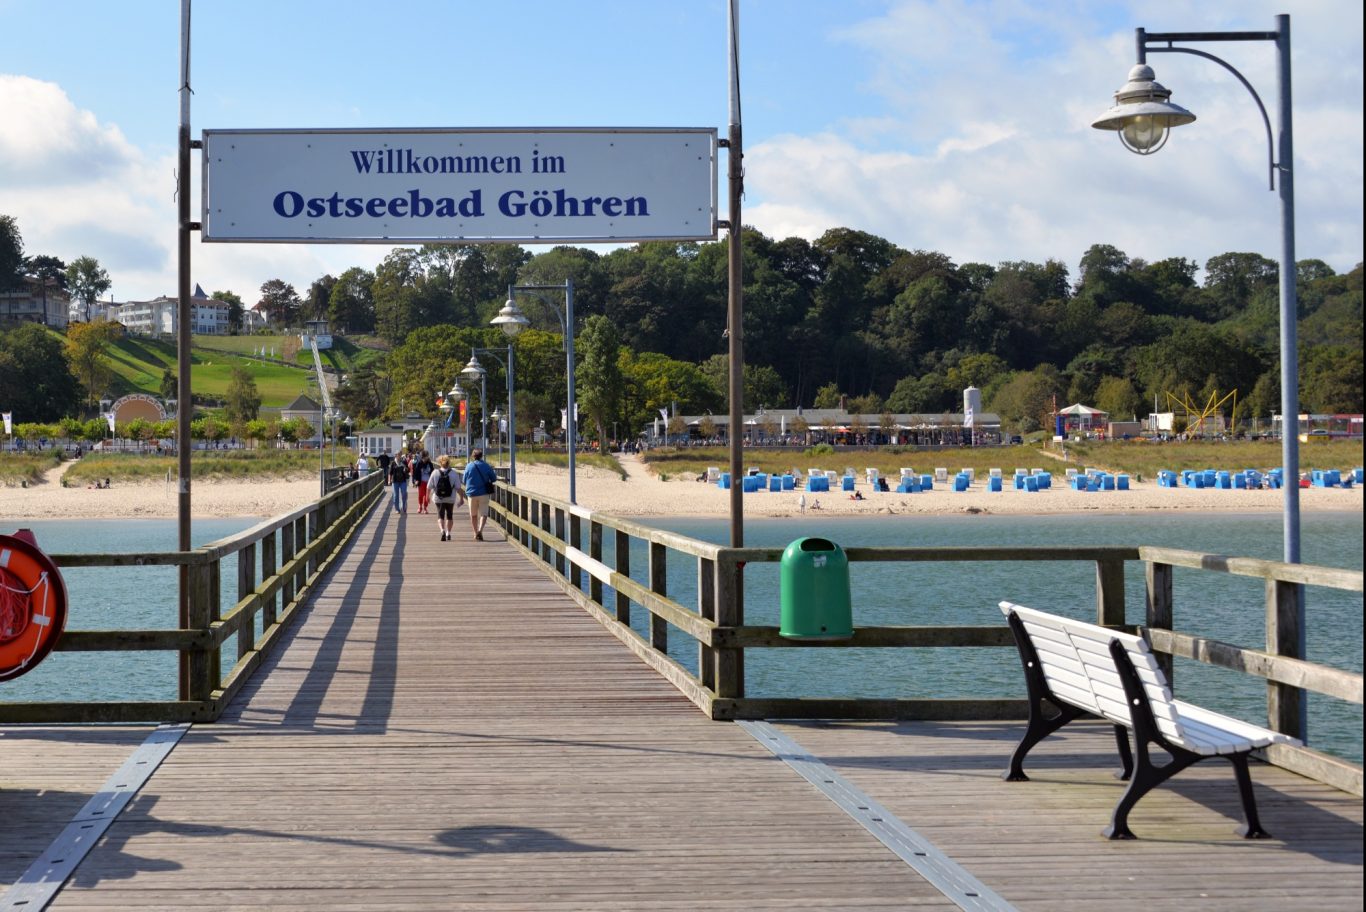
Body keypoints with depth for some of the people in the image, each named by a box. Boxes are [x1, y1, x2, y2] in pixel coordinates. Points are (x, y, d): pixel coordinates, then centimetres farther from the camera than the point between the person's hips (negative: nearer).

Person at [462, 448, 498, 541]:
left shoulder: (468, 466, -2)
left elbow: (464, 481, 5)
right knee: (483, 513, -2)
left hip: (472, 493, 1)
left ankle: (476, 533, 20)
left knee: (473, 515, 15)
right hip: (484, 493, -1)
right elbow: (494, 479, 2)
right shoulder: (486, 466, -4)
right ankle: (480, 530, -24)